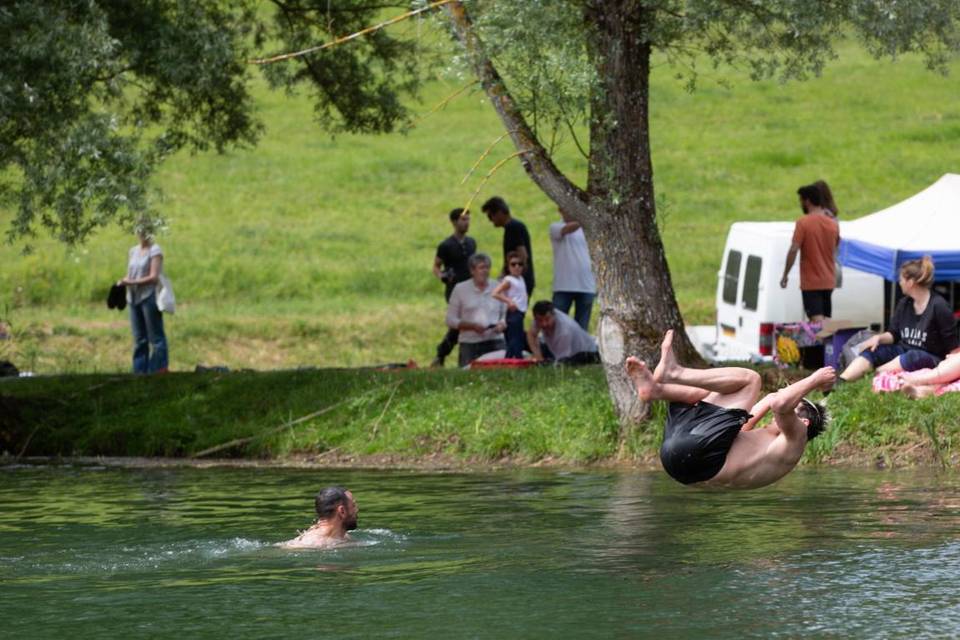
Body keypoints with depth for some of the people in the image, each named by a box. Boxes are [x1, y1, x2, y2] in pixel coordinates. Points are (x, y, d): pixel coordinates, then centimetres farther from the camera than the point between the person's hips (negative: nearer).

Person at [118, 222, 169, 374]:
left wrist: (131, 282, -15)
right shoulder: (133, 251, 16)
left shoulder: (155, 251, -4)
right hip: (134, 298, 7)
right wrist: (123, 281, -3)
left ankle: (159, 370, -4)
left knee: (155, 337, -5)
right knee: (139, 339, 8)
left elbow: (154, 277, -11)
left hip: (149, 297, -7)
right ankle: (140, 371, 11)